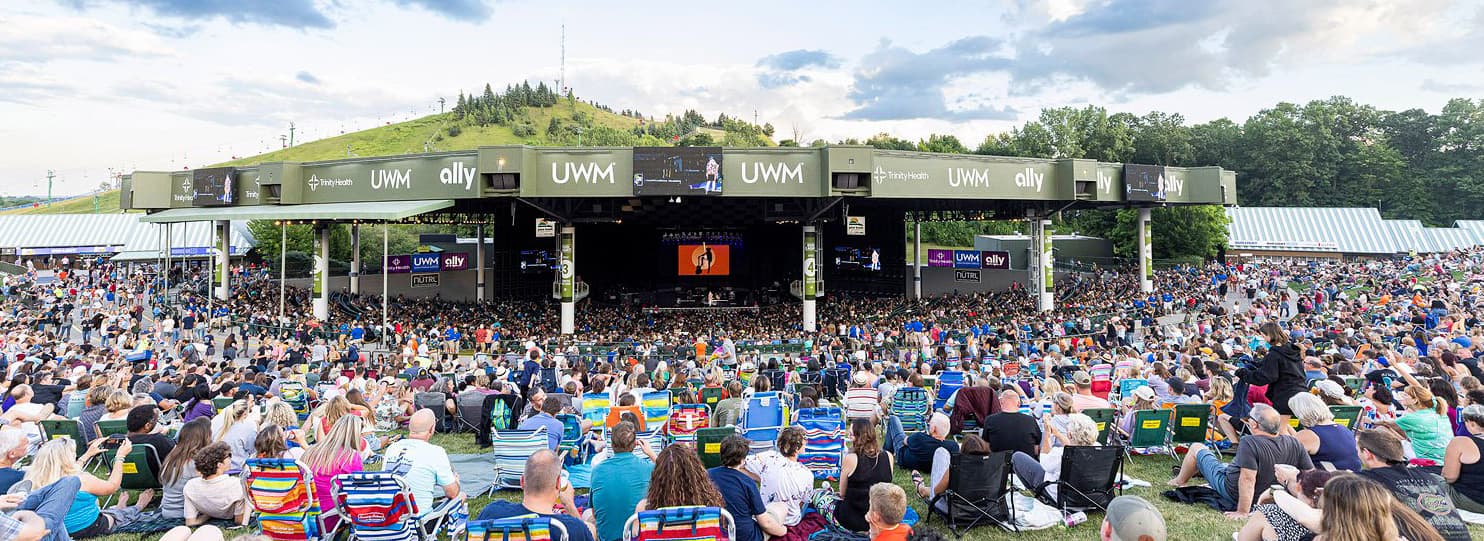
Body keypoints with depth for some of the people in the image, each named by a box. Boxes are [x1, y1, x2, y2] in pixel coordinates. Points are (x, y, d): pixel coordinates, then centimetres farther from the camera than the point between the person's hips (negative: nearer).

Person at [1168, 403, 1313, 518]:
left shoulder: (1249, 442, -33)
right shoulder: (1294, 443, -15)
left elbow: (1248, 479, -36)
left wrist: (1242, 512, -29)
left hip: (1232, 493, -6)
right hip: (1266, 495, 6)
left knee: (1196, 447, 12)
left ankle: (1179, 481, 36)